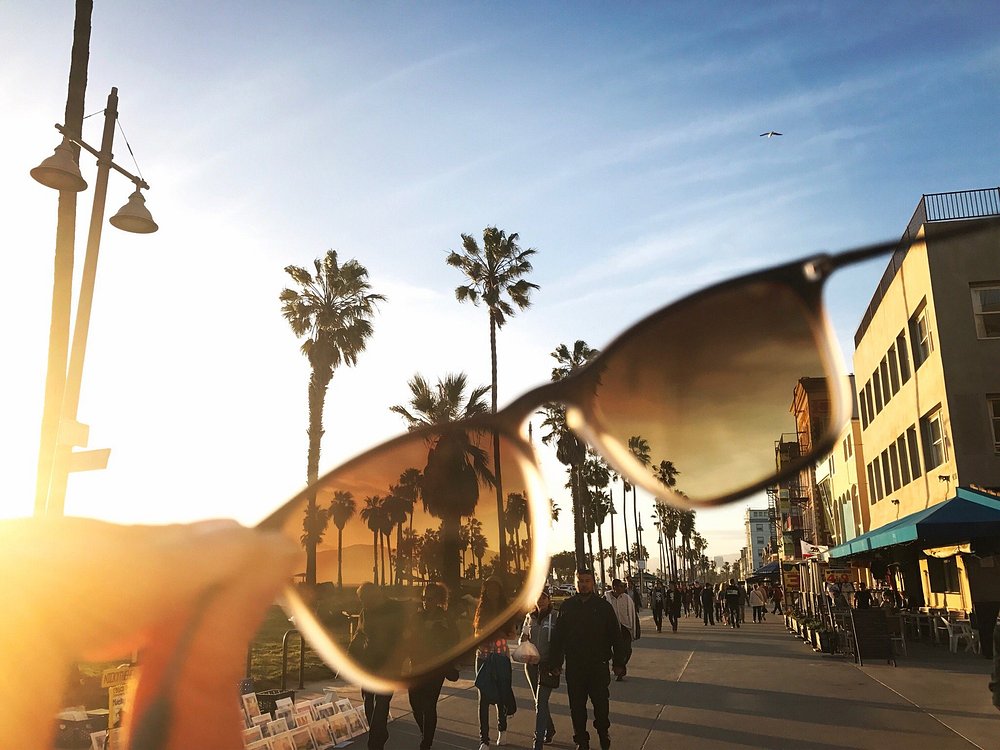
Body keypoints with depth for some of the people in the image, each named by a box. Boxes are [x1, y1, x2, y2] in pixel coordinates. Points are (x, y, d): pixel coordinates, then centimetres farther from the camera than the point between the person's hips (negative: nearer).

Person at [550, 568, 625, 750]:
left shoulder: (603, 605, -2)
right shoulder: (567, 606, 3)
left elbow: (615, 636, 1)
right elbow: (558, 637, 5)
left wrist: (619, 663, -1)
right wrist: (556, 663, 3)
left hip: (599, 666, -2)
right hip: (574, 666, 2)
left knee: (601, 705, 3)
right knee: (577, 707, 10)